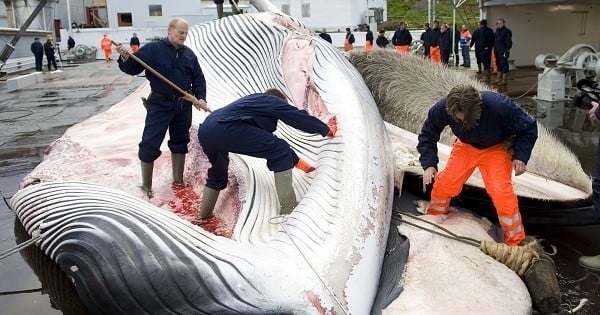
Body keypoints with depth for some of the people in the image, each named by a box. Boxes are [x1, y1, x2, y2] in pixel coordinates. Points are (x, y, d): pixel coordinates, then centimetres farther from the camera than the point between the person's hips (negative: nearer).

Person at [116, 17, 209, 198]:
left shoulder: (189, 54, 7)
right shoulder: (152, 49, -6)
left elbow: (198, 78, 11)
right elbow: (133, 68, -9)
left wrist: (200, 98, -4)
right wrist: (125, 58, -30)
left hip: (183, 104, 5)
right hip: (160, 104, -4)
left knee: (180, 141, 14)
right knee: (150, 143, -6)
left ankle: (178, 180, 29)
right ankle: (146, 185, 7)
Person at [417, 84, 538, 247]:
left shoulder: (499, 106, -38)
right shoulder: (443, 108, -31)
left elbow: (528, 127, -19)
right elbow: (428, 134, -12)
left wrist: (521, 156, -29)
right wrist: (429, 164, -24)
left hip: (496, 148, -3)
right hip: (466, 146, 3)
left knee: (501, 190, -20)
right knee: (444, 182, -8)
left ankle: (515, 242, -3)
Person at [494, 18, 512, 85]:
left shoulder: (506, 31, -10)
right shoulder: (497, 31, 17)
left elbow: (508, 42, -14)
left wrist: (507, 50, -19)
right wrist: (495, 49, 16)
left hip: (503, 51, -9)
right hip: (497, 51, 9)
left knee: (504, 64, -7)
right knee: (499, 65, 14)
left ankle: (504, 81, -5)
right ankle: (499, 79, 22)